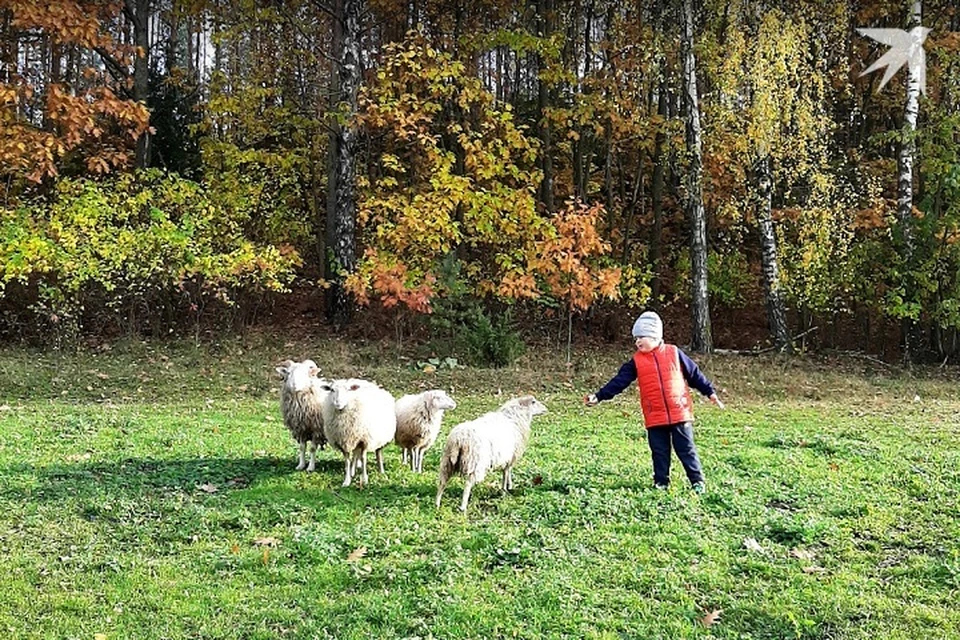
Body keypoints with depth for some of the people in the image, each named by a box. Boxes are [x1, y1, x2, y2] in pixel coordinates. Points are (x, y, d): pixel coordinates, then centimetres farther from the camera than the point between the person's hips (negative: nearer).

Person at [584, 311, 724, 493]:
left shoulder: (674, 353, 2)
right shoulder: (636, 361, 4)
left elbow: (694, 374, 9)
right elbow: (619, 381, -1)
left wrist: (710, 392, 9)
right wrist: (599, 396, -10)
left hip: (680, 413, -2)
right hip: (655, 418, 2)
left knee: (686, 449, 2)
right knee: (659, 452, 7)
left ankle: (698, 481, 11)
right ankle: (661, 482, 18)